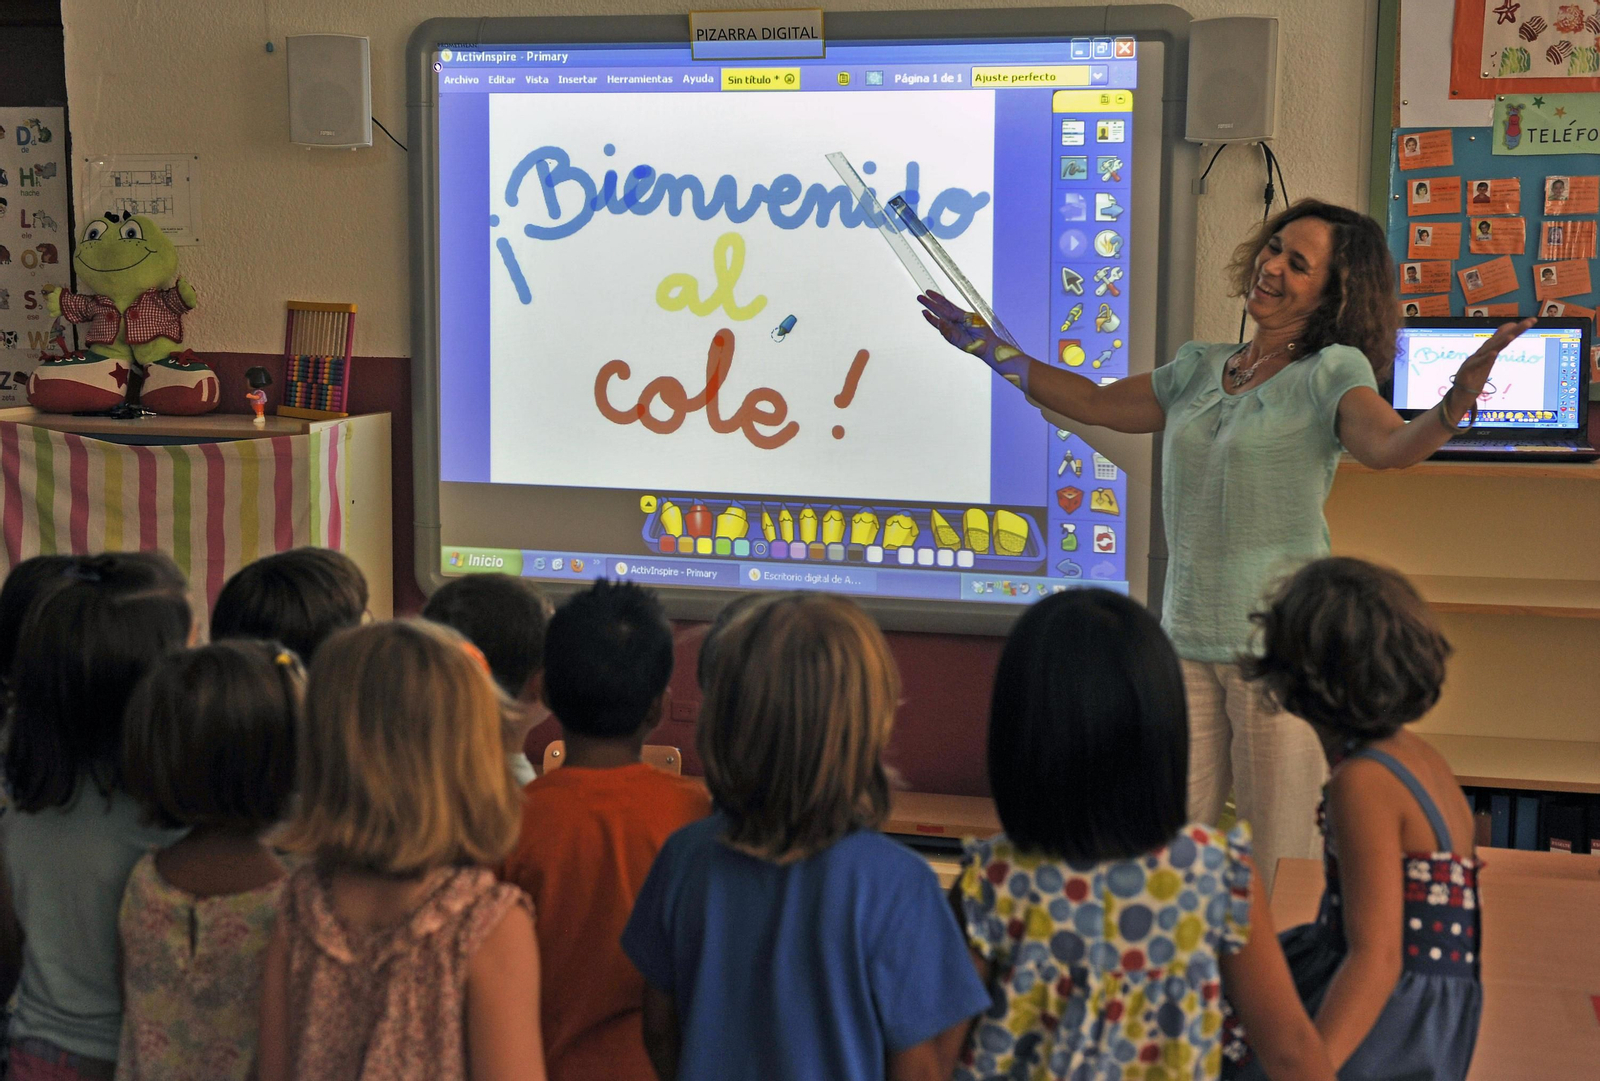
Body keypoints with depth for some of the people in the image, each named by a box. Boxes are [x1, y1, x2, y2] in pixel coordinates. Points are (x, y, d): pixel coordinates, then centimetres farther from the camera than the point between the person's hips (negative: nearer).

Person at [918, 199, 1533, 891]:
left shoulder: (1332, 372, -5)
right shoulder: (1199, 369, 13)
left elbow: (1390, 446, -24)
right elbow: (1093, 403, 22)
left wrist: (1457, 402, -44)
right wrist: (990, 348, 21)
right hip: (1186, 634, 6)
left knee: (1277, 862, -3)